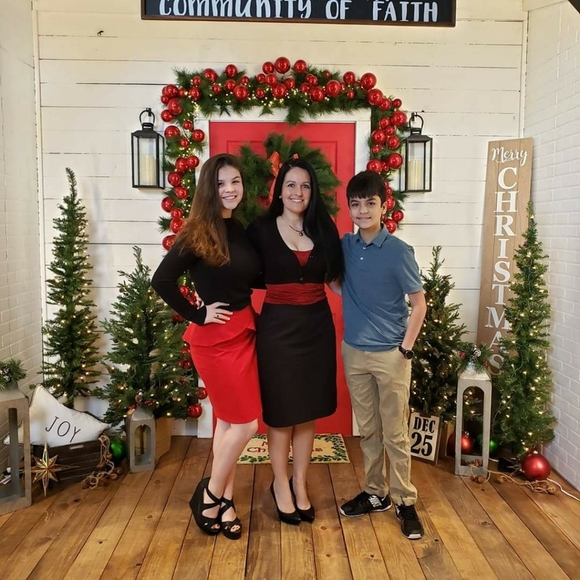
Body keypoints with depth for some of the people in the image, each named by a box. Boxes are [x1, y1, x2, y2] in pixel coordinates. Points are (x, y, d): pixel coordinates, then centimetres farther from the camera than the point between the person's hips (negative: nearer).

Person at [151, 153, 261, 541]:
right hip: (216, 337, -7)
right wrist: (197, 315, -13)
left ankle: (223, 500, 27)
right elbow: (162, 281, -17)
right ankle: (211, 495, 19)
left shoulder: (242, 230, 8)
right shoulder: (198, 233, -12)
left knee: (229, 420, 13)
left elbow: (251, 279, 11)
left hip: (244, 332, 7)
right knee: (246, 423, -3)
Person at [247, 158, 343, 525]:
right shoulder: (261, 229, -4)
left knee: (309, 410, 11)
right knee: (281, 411, 7)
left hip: (317, 325, 3)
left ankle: (300, 484, 28)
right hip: (277, 326, -3)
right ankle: (281, 485, 26)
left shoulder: (324, 229, 5)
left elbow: (335, 277, 11)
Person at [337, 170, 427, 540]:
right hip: (354, 352, 4)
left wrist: (406, 349, -10)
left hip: (390, 354, -4)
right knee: (368, 430, 15)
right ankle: (376, 493, 30)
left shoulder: (399, 251, -11)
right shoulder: (345, 246, 2)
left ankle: (405, 501, 21)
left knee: (395, 433, 5)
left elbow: (419, 303, -7)